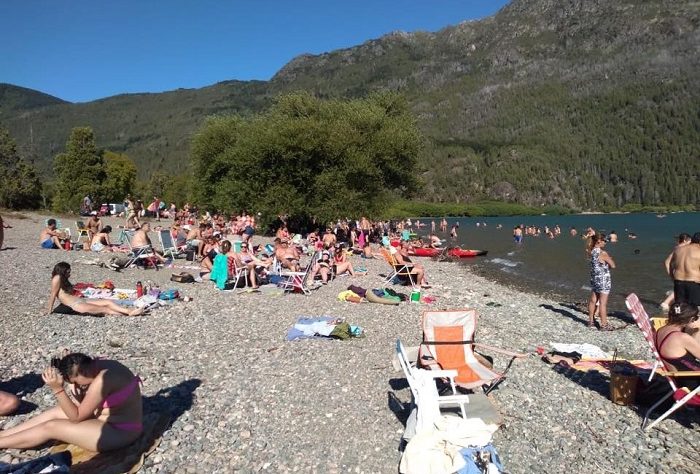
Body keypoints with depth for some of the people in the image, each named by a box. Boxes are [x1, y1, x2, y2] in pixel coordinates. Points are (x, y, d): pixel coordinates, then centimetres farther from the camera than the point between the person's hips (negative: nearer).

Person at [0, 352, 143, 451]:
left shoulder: (102, 380, -28)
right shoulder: (99, 365, 0)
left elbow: (76, 417, -15)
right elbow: (81, 406, 6)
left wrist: (57, 389, -18)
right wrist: (72, 386, -7)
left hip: (119, 432, -9)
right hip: (115, 421, 9)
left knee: (50, 427, -5)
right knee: (54, 412, 9)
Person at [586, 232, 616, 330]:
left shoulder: (592, 252, 0)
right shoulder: (603, 253, -20)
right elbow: (613, 265, -13)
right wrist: (610, 259, 6)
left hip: (594, 278, 8)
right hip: (603, 280, -7)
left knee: (593, 300, 16)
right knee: (602, 303, -1)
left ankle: (591, 321, 27)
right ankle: (604, 325, 7)